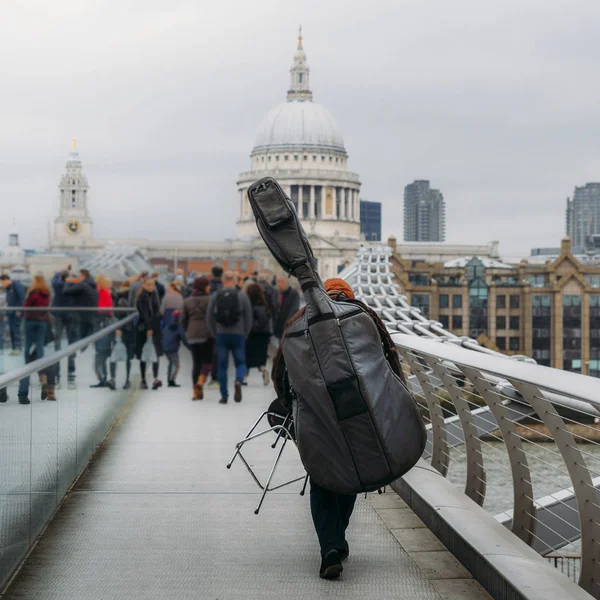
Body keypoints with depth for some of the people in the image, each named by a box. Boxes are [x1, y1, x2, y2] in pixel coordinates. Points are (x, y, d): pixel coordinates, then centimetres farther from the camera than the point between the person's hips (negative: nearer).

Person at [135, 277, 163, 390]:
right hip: (144, 329, -5)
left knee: (155, 354, -5)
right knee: (143, 355, 3)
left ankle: (155, 379, -11)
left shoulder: (154, 295, 11)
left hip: (155, 329, 5)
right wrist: (148, 328, -25)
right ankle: (143, 380, 12)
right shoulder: (142, 297, -8)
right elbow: (144, 313, -17)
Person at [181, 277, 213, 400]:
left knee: (196, 362, 10)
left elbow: (183, 319, 8)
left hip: (192, 335, 4)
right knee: (207, 361, 5)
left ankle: (196, 392, 6)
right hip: (207, 334, -4)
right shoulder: (209, 300, -4)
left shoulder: (187, 301, 8)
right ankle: (200, 382, -20)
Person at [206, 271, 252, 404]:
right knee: (240, 363, 9)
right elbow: (249, 317, -1)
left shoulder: (215, 296, 2)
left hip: (221, 335, 1)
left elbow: (209, 317, 3)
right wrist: (245, 334, 10)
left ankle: (224, 395, 7)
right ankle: (238, 381, -22)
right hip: (238, 334, -1)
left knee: (222, 366, 8)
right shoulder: (242, 295, -1)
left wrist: (215, 334, 12)